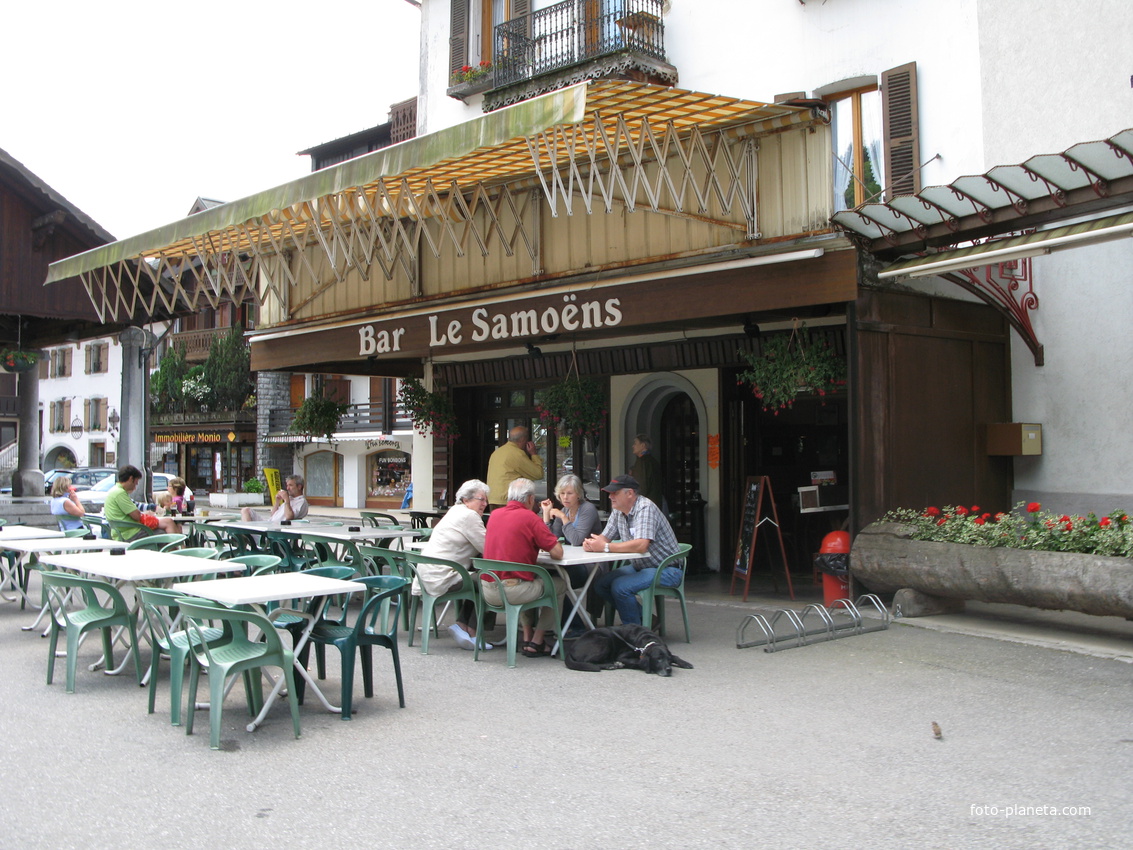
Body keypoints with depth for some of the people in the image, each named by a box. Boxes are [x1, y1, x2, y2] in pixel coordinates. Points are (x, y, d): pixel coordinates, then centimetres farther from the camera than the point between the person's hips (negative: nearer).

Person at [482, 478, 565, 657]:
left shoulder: (494, 515, 9)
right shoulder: (530, 517, -9)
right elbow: (558, 553, -9)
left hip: (487, 592, 7)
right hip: (513, 591, -7)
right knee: (560, 584, 18)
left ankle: (527, 638, 31)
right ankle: (537, 642, 17)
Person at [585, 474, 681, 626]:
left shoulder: (645, 508, -21)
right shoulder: (618, 511, 6)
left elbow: (641, 545, -33)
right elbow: (604, 537, 9)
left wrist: (605, 547, -31)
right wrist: (591, 543, -16)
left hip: (666, 569, -9)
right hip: (639, 566, 10)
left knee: (620, 587, -27)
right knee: (600, 585, -2)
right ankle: (645, 619, 8)